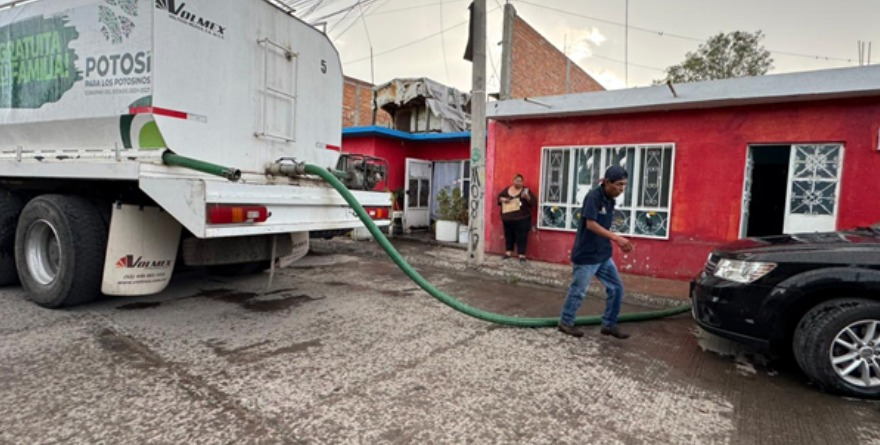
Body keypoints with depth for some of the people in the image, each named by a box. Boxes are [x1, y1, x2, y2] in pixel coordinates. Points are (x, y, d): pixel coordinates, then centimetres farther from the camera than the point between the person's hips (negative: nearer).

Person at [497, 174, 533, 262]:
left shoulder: (526, 190, 0)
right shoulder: (506, 190, 11)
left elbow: (533, 202, -7)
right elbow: (499, 197, 18)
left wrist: (527, 197, -27)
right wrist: (502, 199, -5)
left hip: (522, 218, -4)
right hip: (507, 218, 4)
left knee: (521, 237, -4)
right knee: (508, 235, 12)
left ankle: (522, 255, 1)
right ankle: (508, 252, 25)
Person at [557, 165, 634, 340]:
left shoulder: (610, 200, 9)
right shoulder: (593, 196, -18)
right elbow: (591, 224, -24)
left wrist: (618, 241, 3)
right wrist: (616, 237, -27)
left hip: (603, 254, 8)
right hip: (586, 255, -8)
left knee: (616, 288, 9)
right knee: (578, 291, 4)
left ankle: (609, 324, 23)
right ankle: (565, 322, 22)